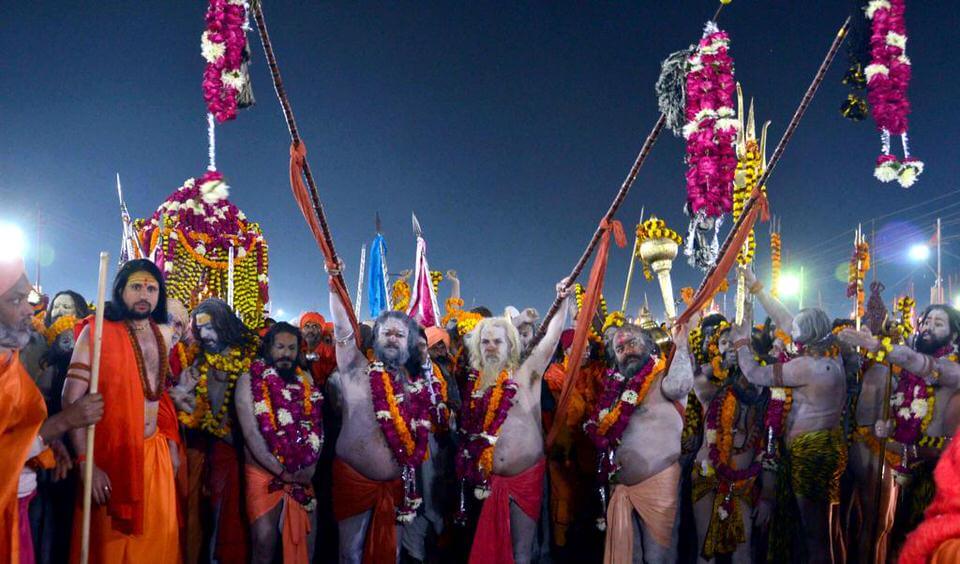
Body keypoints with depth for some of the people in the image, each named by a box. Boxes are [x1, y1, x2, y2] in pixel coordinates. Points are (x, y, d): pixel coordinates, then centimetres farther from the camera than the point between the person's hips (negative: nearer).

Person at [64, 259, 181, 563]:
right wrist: (86, 464, -23)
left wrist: (172, 442, 13)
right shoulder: (97, 332, -10)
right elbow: (71, 400, -16)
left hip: (156, 452, 5)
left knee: (158, 539, 10)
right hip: (112, 454, -5)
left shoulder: (163, 334, 7)